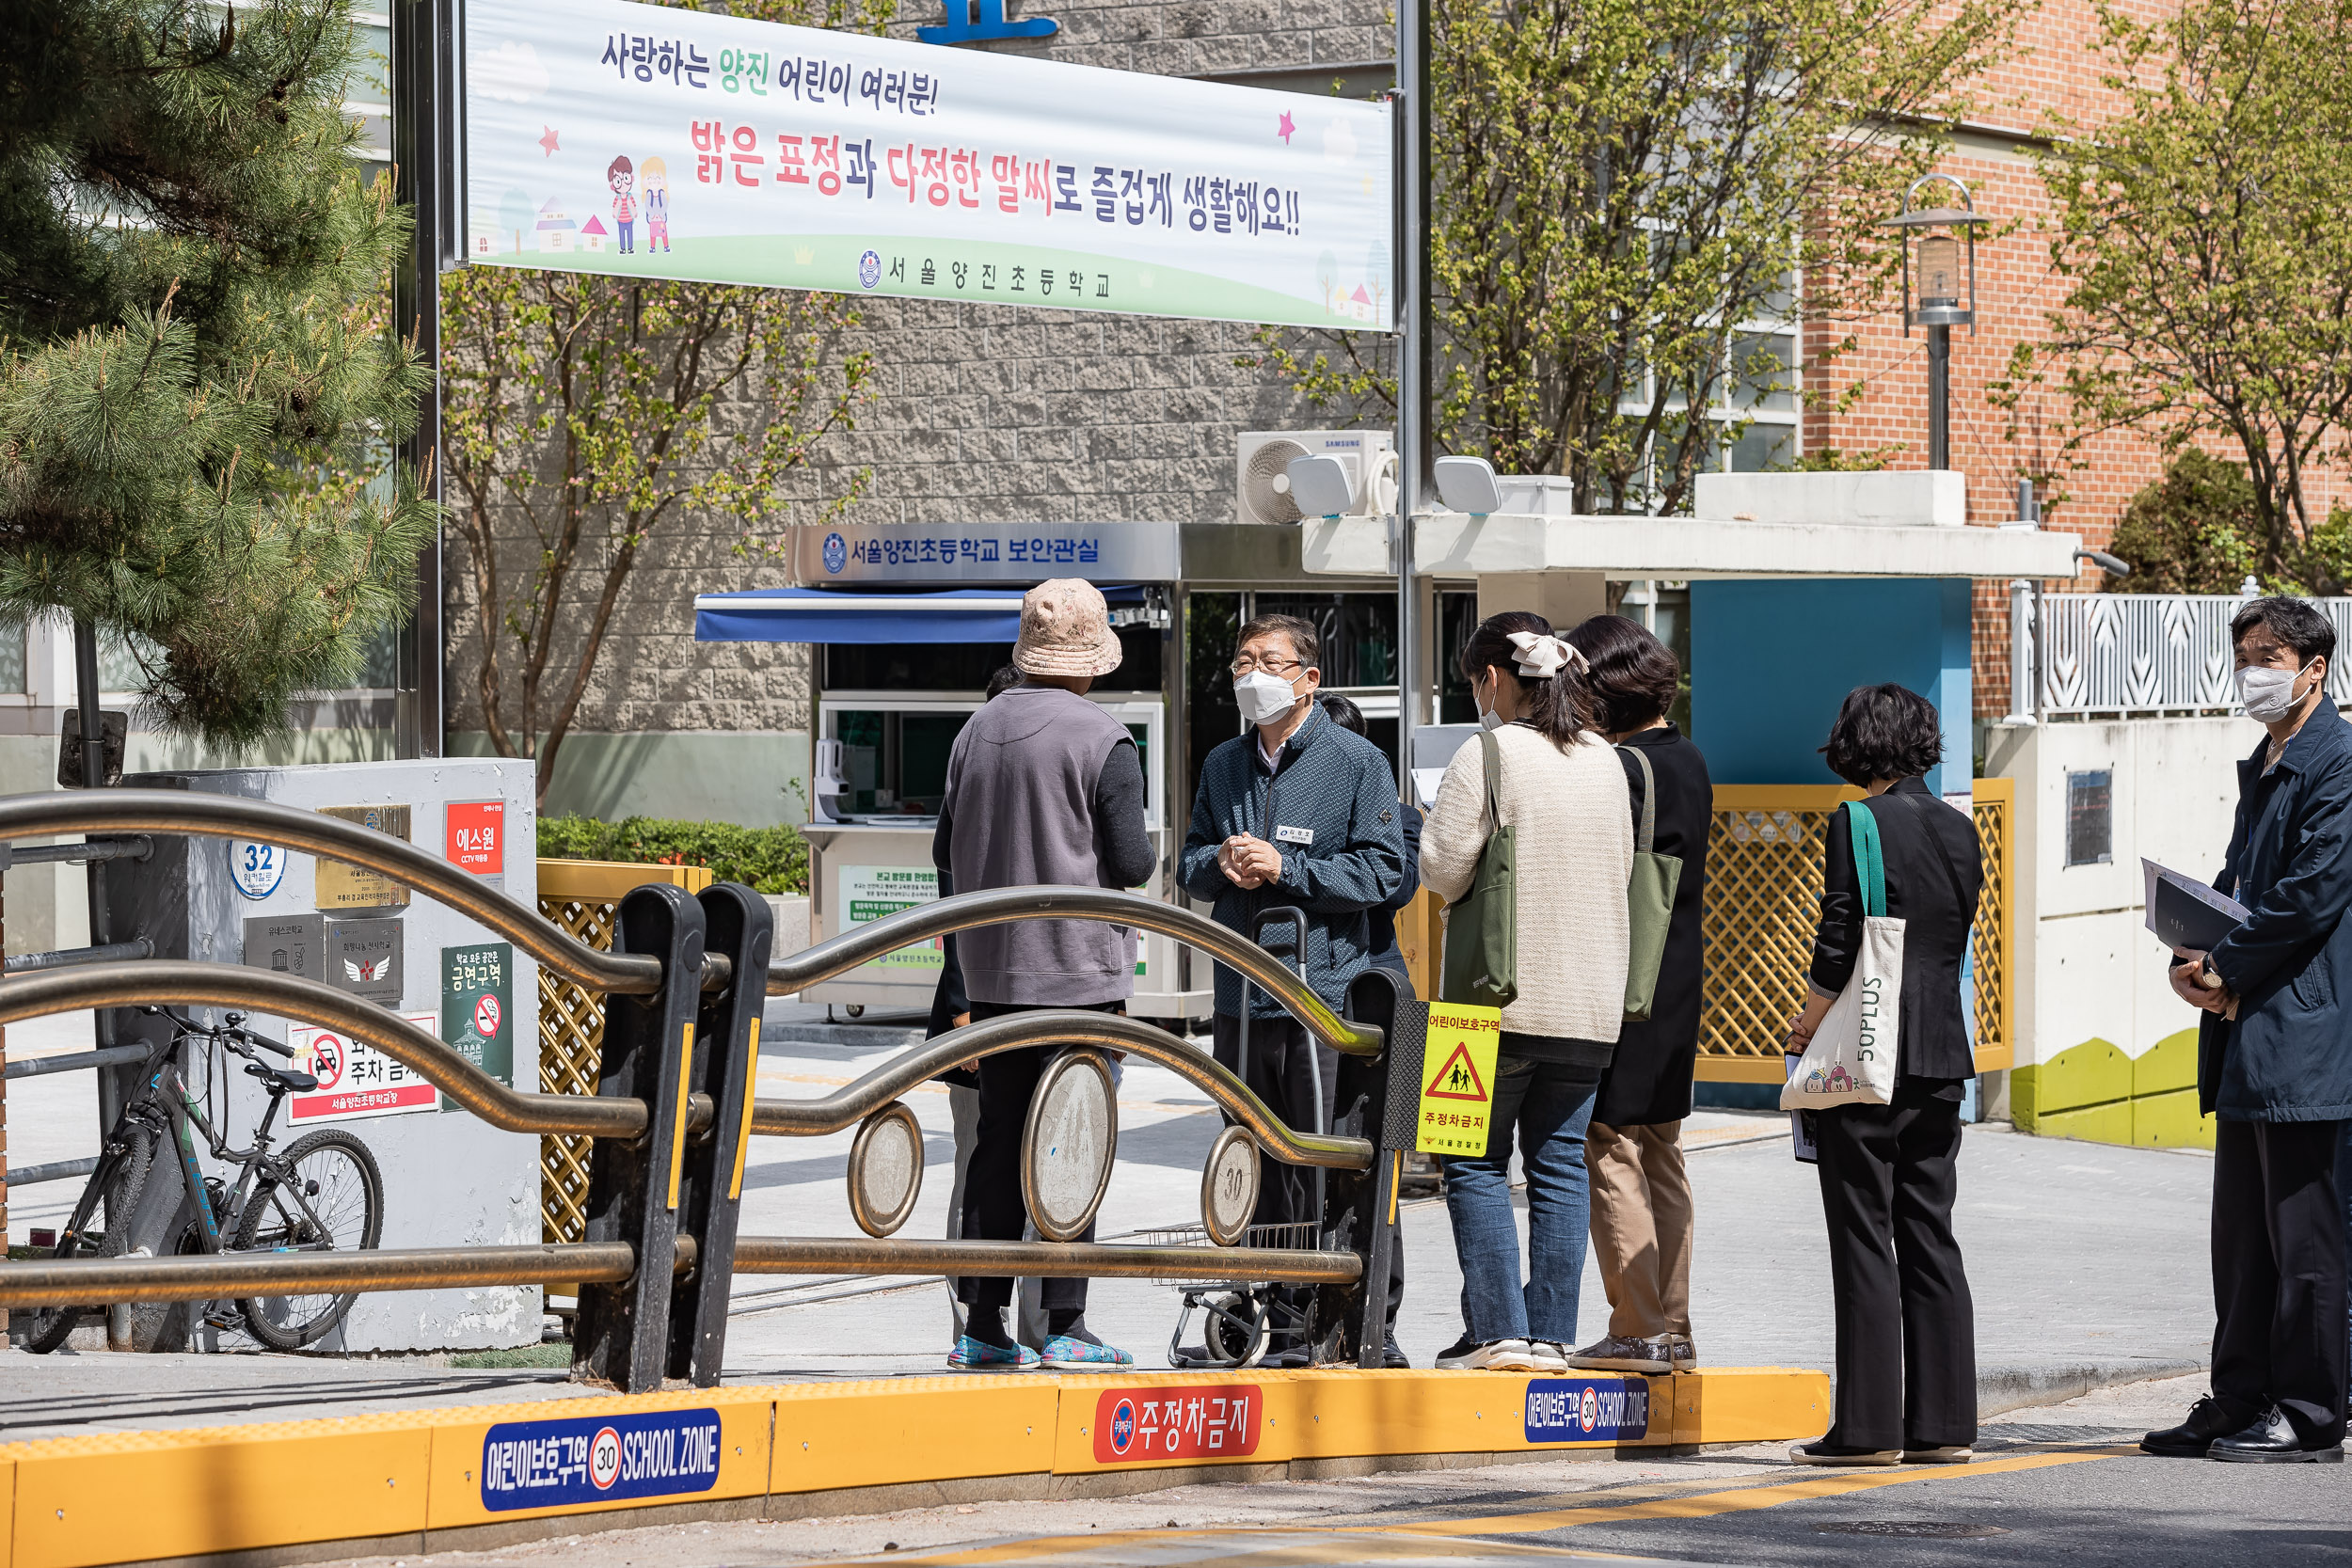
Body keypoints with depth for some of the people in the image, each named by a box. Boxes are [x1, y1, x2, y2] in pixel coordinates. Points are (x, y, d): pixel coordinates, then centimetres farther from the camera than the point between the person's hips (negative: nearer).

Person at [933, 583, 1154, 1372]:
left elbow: (946, 852, 10)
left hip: (990, 969, 5)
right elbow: (1131, 863, -12)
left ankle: (984, 1324, 9)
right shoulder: (1104, 741, -10)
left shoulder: (978, 730, 6)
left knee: (997, 1137, 9)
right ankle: (1064, 1326, -4)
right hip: (1078, 966, -5)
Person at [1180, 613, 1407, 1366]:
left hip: (1326, 996, -6)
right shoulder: (1224, 765, 17)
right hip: (1240, 999, 6)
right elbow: (1190, 864, 21)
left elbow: (1382, 869, -6)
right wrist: (1221, 863, -2)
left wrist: (1286, 867, -13)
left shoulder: (1355, 762, -1)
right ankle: (1278, 1323, 12)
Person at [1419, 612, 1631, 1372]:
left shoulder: (1488, 755, -11)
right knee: (1560, 1164, 8)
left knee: (1477, 1164, 3)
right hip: (1592, 999, 6)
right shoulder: (1606, 762, 9)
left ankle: (1499, 1330, -4)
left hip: (1502, 995, -6)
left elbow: (1442, 870, -12)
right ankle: (1551, 1335, 6)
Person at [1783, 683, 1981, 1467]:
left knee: (1864, 1239, -2)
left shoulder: (1856, 822, -11)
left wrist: (1809, 1025, 2)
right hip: (1941, 1050, 6)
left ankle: (1870, 1424, -1)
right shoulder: (1959, 829, 9)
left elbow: (1840, 941, -13)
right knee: (1929, 1235, 10)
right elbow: (1955, 938, 13)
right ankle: (1942, 1422, 9)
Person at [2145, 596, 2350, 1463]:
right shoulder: (2262, 767, 19)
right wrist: (2195, 961, 3)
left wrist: (2226, 968, -11)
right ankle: (2240, 1403, 18)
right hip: (2249, 1034, 10)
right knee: (2242, 1233, 12)